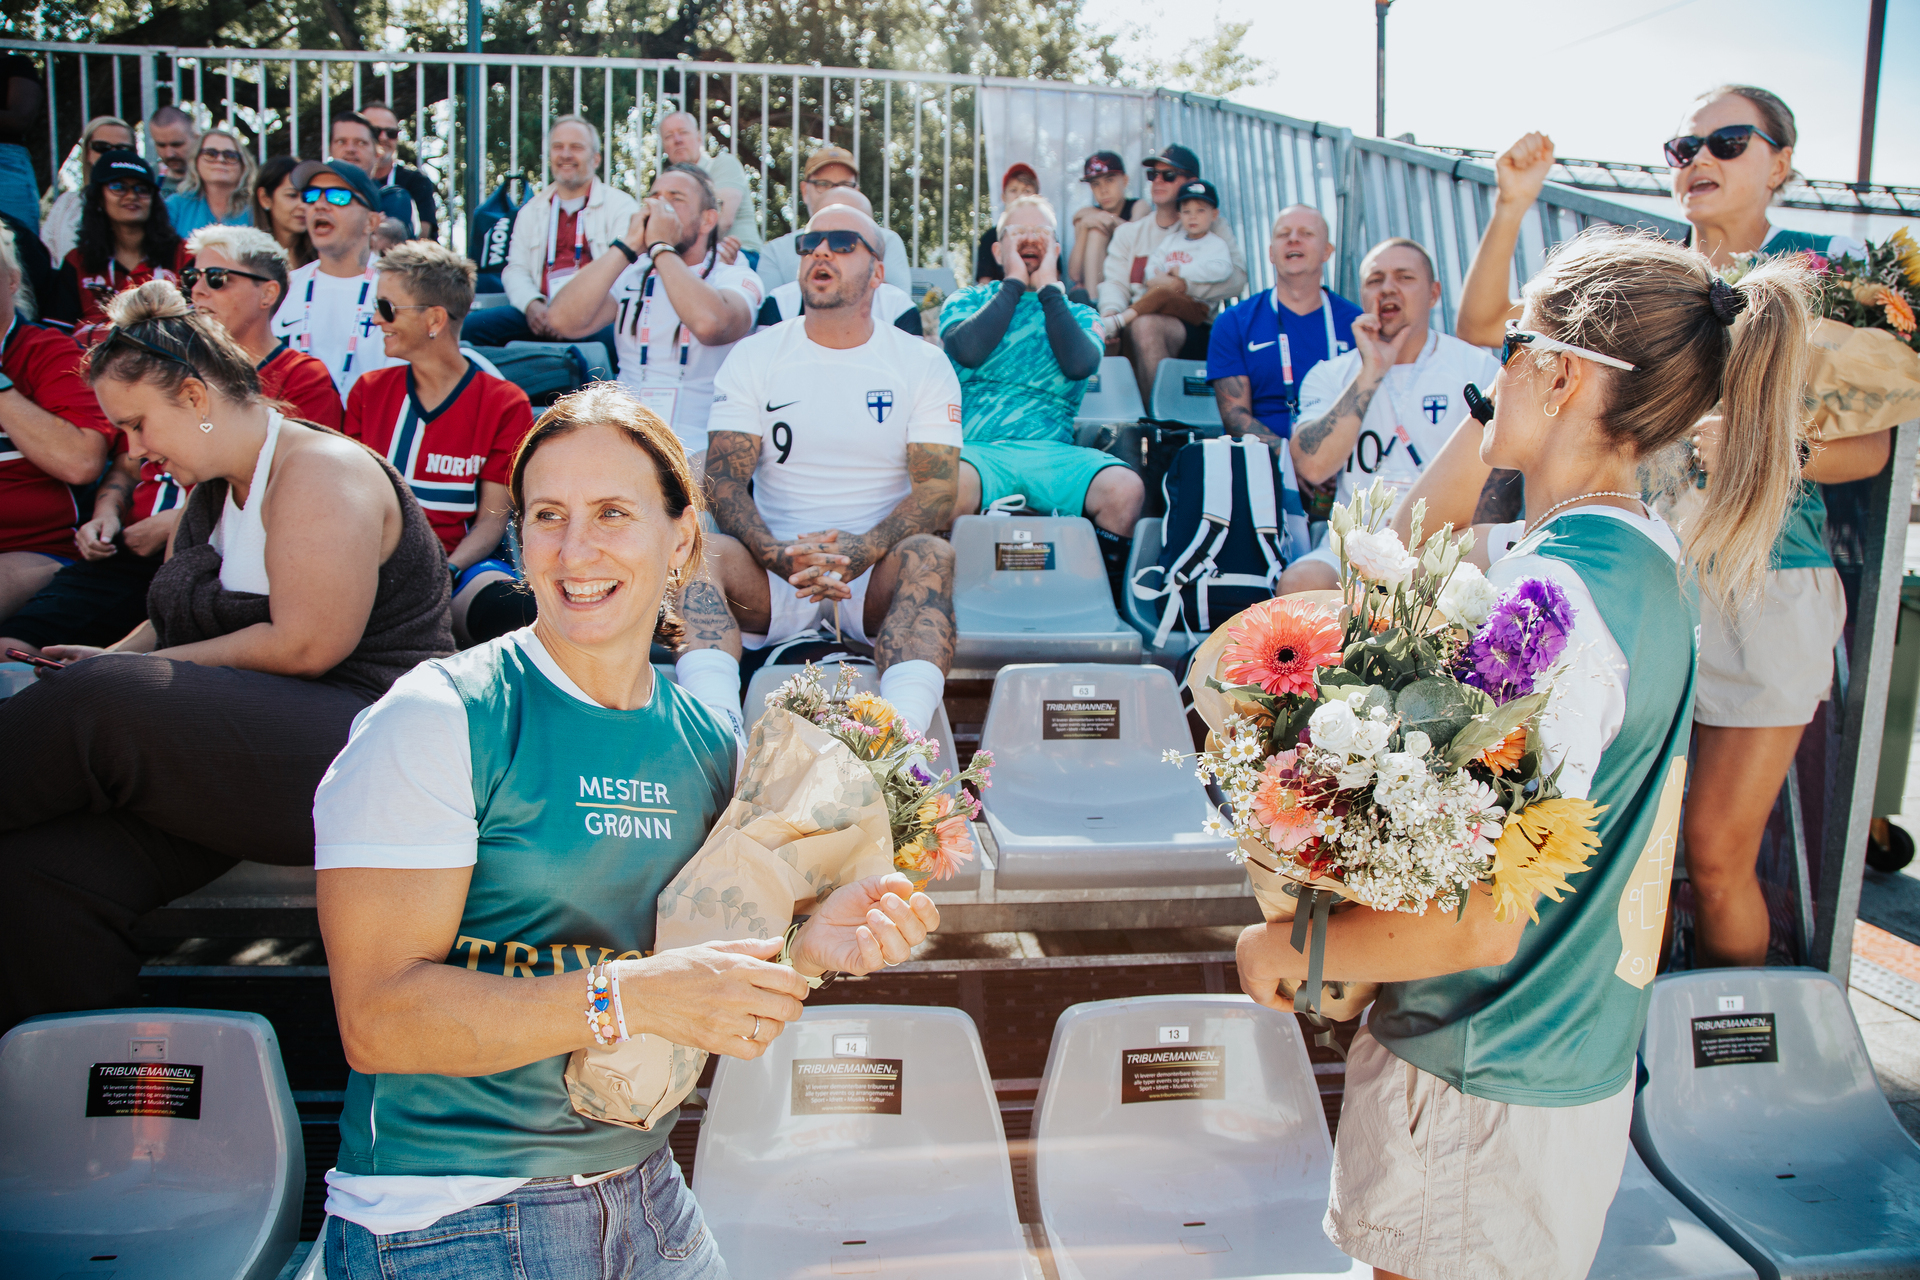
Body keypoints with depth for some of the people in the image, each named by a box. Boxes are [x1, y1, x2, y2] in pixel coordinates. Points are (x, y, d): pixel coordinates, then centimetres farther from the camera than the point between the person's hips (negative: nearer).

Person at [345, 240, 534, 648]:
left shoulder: (506, 404, 4)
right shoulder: (368, 391, 15)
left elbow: (493, 517, 0)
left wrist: (445, 572, -18)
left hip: (463, 564, -2)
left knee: (507, 609, -37)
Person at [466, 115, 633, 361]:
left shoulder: (621, 205, 9)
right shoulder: (531, 210, 24)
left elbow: (625, 270, -4)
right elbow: (515, 269, 18)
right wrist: (532, 305, -7)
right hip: (542, 313, 4)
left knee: (613, 336, -40)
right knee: (473, 325, -18)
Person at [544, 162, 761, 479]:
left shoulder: (737, 278, 5)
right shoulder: (630, 275, 16)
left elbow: (710, 325, -21)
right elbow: (564, 321, -3)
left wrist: (661, 246, -9)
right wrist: (629, 246, -2)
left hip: (700, 452, -3)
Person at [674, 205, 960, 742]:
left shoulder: (924, 365, 7)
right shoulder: (753, 357, 10)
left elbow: (937, 488, -3)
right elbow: (723, 479, 1)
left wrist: (862, 550, -23)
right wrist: (775, 554, -20)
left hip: (875, 576, -1)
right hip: (774, 576, 1)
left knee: (930, 554, -33)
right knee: (705, 554, -29)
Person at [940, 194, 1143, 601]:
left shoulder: (1078, 315, 21)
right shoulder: (967, 301, 19)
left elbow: (1080, 364, -4)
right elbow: (968, 351, -6)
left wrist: (1048, 288, 4)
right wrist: (1015, 283, 4)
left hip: (1052, 454, 2)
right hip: (977, 450, -2)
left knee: (1125, 488, -29)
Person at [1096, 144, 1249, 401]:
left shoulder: (1212, 229, 14)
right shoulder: (1129, 233, 22)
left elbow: (1236, 278, -3)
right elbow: (1114, 282, 5)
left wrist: (1181, 285, -13)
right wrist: (1111, 312, -18)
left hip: (1194, 330, -3)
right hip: (1135, 321, 3)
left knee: (1145, 325, -35)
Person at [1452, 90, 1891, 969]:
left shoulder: (1828, 269, 4)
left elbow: (1871, 445, -2)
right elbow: (1481, 327, 7)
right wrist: (1512, 207, -4)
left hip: (1764, 587, -2)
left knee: (1717, 854, -1)